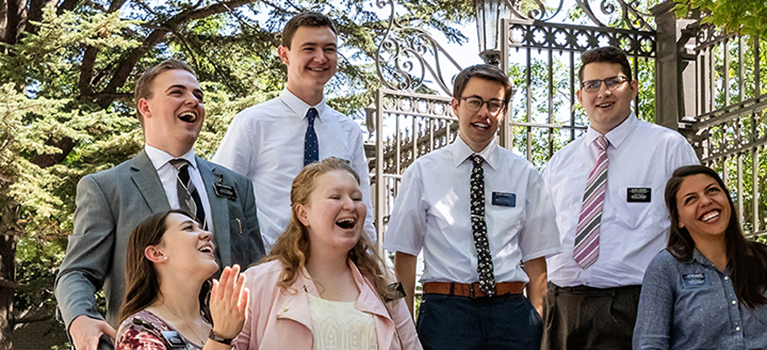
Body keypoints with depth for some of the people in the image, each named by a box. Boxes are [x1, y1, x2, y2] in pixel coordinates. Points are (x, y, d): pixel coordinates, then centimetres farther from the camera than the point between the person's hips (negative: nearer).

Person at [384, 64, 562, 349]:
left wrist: (537, 321, -2)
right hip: (444, 309, -1)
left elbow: (535, 256, 9)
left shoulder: (525, 175, 10)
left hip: (511, 308, 2)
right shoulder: (423, 172, 5)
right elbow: (405, 254, 4)